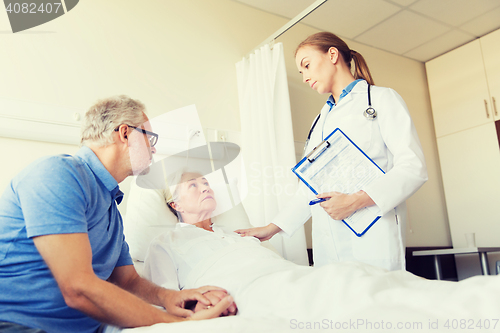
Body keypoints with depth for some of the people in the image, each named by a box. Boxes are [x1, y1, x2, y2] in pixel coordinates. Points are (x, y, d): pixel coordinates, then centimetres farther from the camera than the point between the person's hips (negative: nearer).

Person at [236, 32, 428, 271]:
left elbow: (413, 167, -7)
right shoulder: (322, 119, 21)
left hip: (371, 236, -5)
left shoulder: (381, 98, 4)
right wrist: (272, 228, 11)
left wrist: (357, 200, -20)